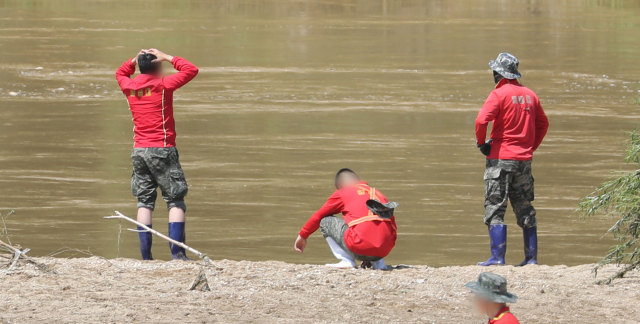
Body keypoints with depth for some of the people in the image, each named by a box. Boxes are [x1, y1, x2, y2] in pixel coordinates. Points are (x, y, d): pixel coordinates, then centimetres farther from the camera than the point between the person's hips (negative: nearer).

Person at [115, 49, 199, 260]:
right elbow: (191, 70, -1)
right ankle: (177, 252, -11)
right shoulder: (163, 86, -6)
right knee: (175, 201, 0)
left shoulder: (129, 87, 8)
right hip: (162, 149, -5)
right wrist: (167, 58, 3)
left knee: (144, 202, 7)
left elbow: (120, 73, 32)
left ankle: (146, 255, 1)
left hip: (139, 151, 5)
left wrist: (135, 60, 18)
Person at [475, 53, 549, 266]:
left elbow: (481, 121, -22)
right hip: (524, 159, 6)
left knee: (495, 209, -3)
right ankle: (531, 257, 12)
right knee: (525, 209, 12)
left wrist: (482, 143, -6)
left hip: (501, 158, -6)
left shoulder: (499, 94, -10)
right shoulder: (530, 95, 10)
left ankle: (498, 257, -9)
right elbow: (543, 124, 19)